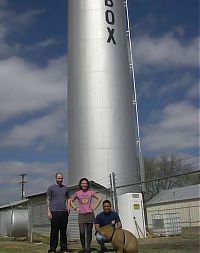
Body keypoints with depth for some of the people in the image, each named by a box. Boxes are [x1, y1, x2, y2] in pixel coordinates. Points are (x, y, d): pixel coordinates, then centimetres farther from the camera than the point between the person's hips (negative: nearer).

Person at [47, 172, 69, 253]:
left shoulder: (65, 188, 15)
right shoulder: (51, 188, 5)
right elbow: (48, 200, 4)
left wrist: (68, 209, 6)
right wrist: (49, 212, -4)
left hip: (64, 212, 3)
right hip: (55, 212, -3)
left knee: (63, 231, 6)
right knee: (54, 231, -2)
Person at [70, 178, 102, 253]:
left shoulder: (91, 192, 4)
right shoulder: (77, 193, 5)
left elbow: (99, 199, 11)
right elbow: (71, 201, 16)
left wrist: (94, 207, 2)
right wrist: (75, 208, 4)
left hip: (90, 214, 0)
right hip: (81, 215, 0)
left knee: (89, 231, 3)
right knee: (82, 232, -9)